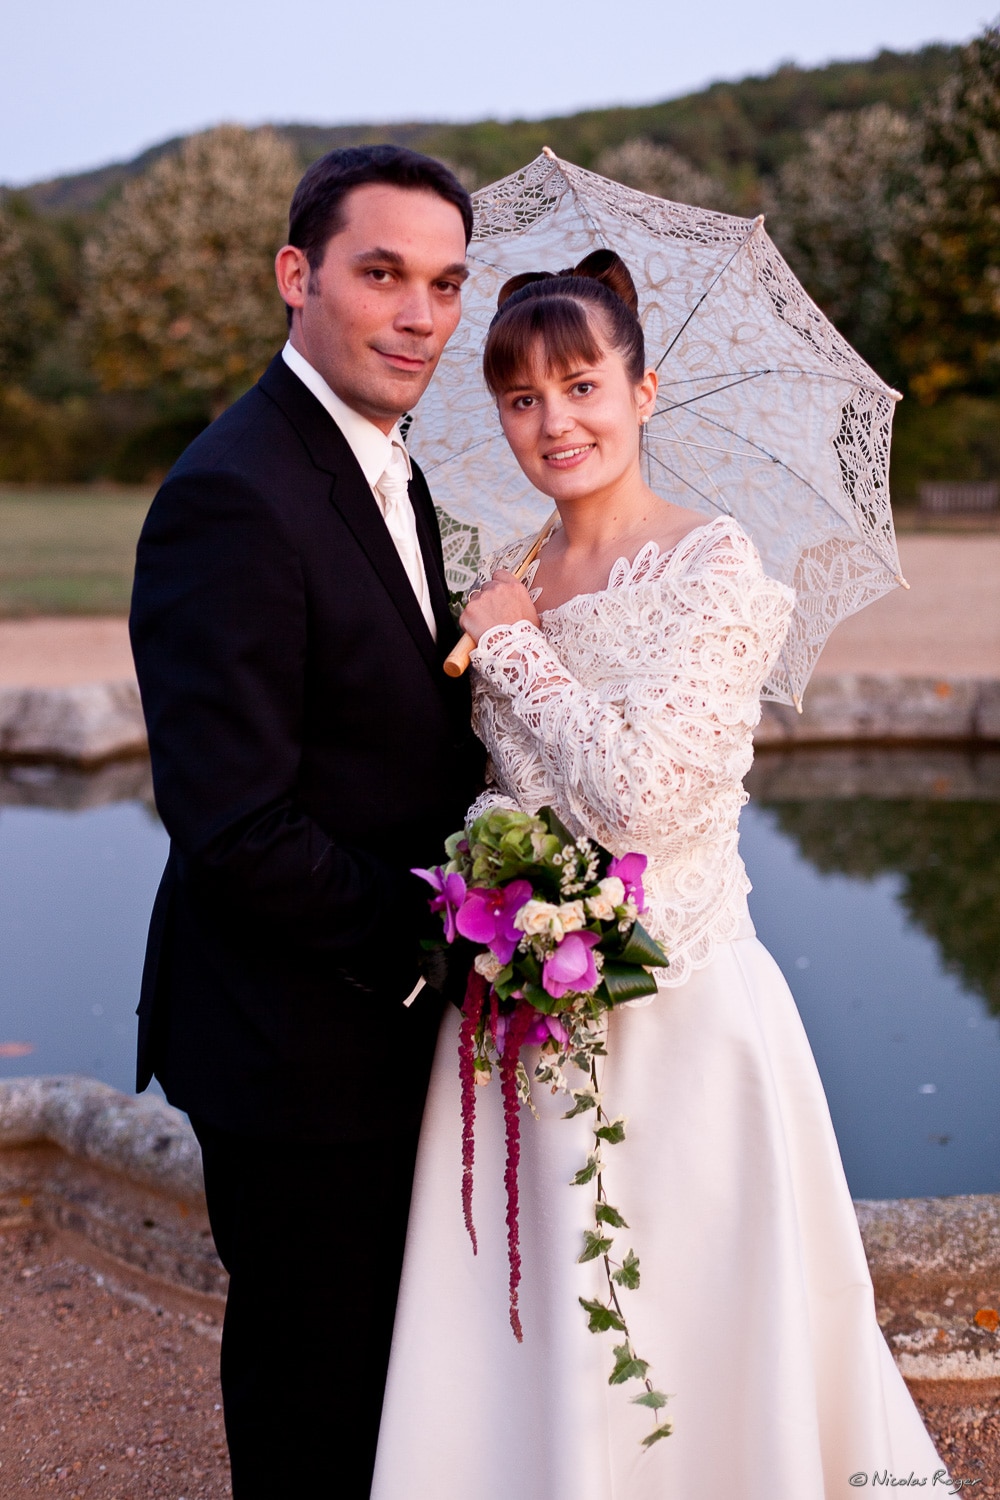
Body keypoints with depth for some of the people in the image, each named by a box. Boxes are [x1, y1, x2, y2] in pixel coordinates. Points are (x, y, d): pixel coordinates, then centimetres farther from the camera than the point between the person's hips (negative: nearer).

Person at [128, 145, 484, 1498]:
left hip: (384, 1022, 9)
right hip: (297, 1045, -9)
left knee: (381, 1347, 25)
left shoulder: (387, 471, 8)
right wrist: (425, 938, -16)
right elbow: (234, 821, -27)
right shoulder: (234, 497, -23)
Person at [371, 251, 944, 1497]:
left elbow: (638, 795, -21)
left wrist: (513, 647, -11)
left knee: (680, 1340, 8)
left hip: (677, 1010, -5)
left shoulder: (715, 568, -11)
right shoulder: (505, 583, 8)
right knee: (526, 1340, 15)